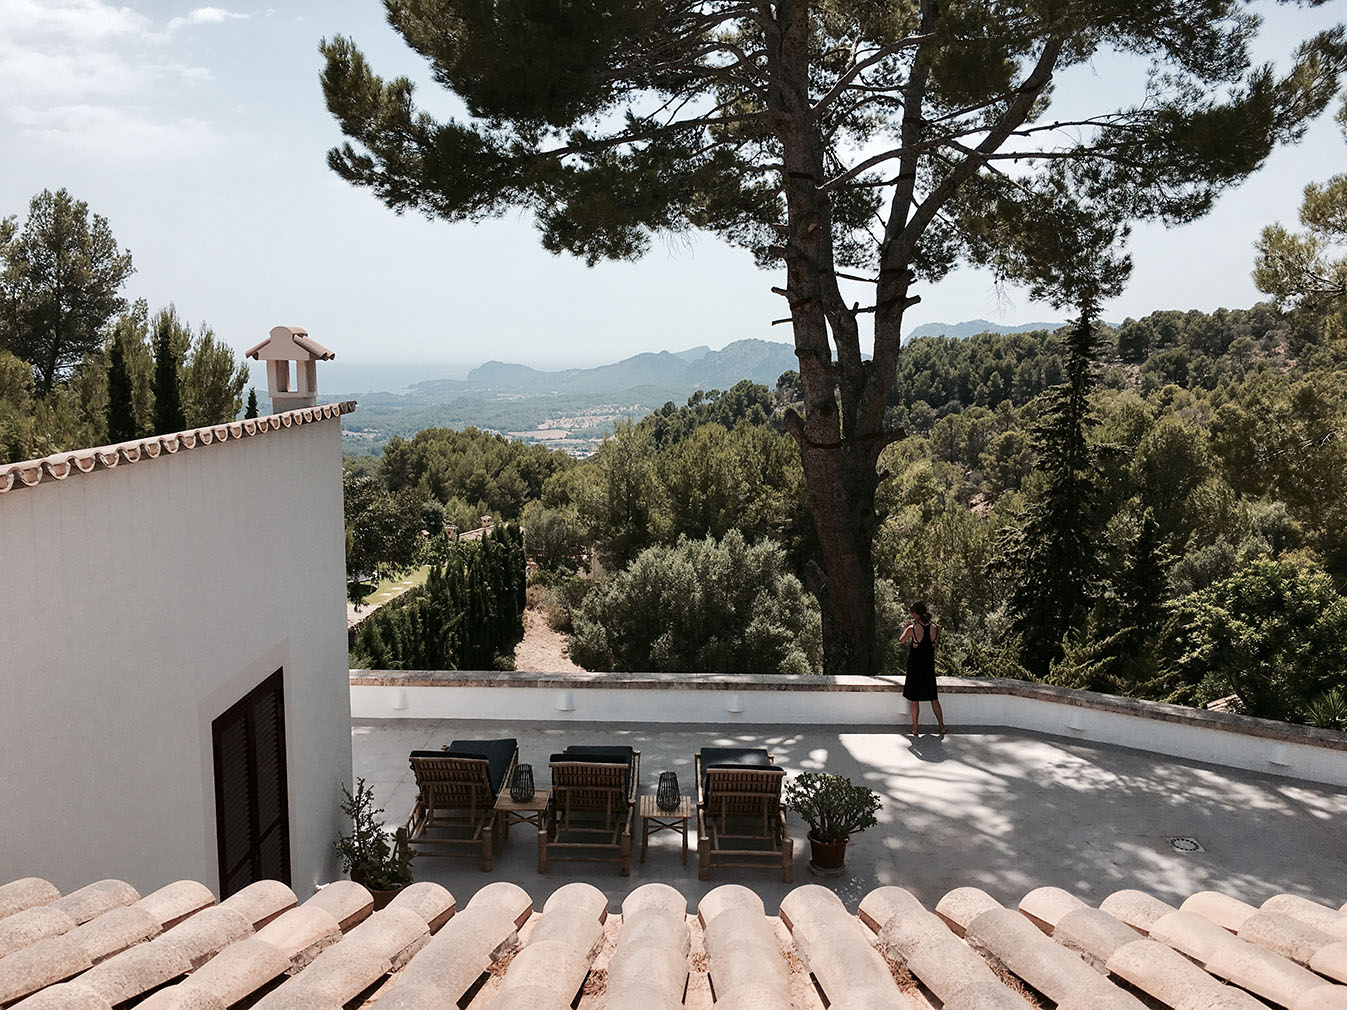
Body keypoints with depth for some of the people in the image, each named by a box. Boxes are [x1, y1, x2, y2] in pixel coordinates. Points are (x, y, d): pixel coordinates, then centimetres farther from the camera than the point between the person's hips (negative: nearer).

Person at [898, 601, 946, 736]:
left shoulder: (912, 629, -18)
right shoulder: (936, 628, -9)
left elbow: (900, 641, -1)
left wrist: (906, 628, 13)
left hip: (915, 667, -3)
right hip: (929, 667, 3)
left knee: (914, 699, 9)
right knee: (933, 698, 17)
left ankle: (914, 729, 15)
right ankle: (942, 727, 21)